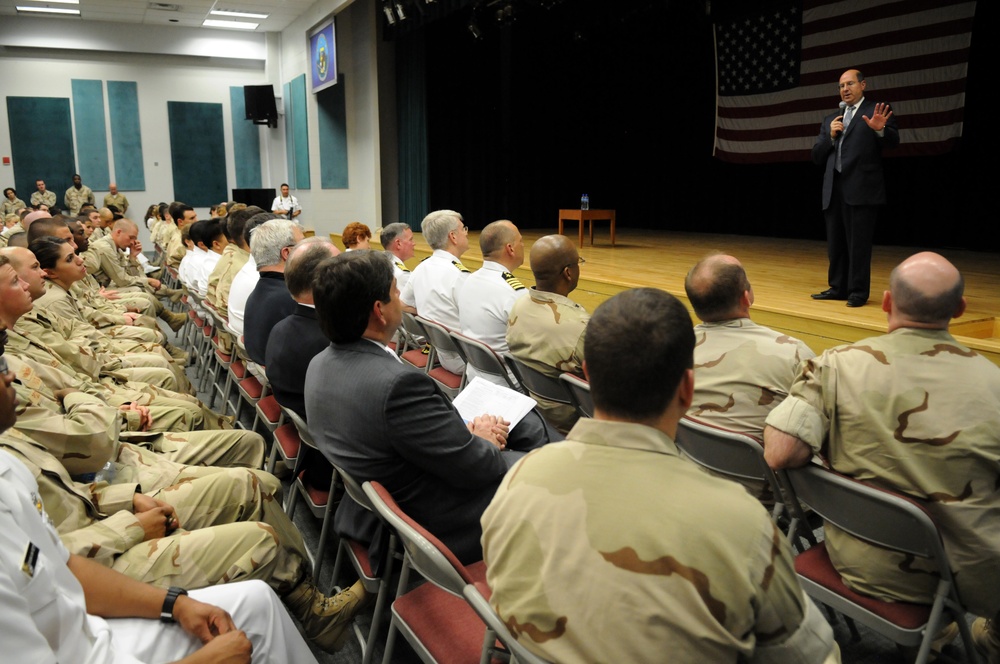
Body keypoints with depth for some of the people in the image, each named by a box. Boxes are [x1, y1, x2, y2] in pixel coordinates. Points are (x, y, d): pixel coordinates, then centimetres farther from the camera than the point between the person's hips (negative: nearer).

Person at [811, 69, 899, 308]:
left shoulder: (876, 111, 4)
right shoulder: (830, 120, 18)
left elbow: (893, 142, -9)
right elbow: (816, 157, 13)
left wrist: (881, 130, -29)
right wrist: (831, 136, -3)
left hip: (862, 189, -5)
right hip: (834, 189, 5)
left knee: (858, 242, -4)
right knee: (836, 242, 9)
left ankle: (858, 292, 2)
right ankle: (838, 287, 18)